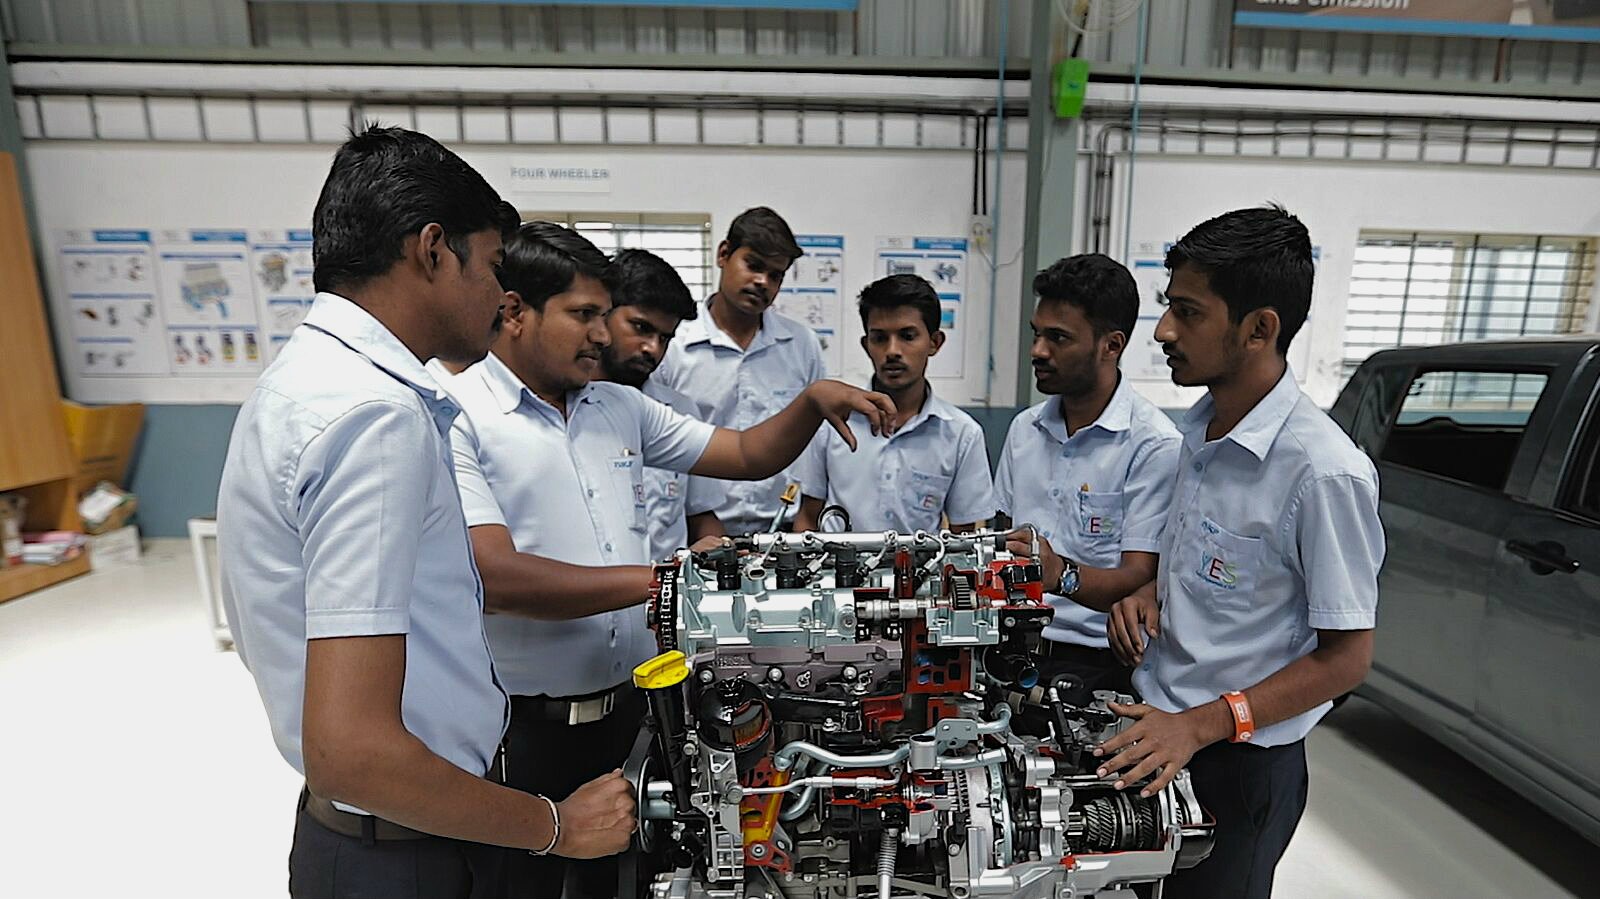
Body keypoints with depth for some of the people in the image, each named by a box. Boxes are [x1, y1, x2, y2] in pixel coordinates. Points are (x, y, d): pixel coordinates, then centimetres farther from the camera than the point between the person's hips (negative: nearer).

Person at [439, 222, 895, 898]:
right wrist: (659, 580, -24)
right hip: (524, 728, -5)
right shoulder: (455, 416, -14)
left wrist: (814, 401, -8)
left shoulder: (621, 407, 6)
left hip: (632, 705, 6)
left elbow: (748, 454, 9)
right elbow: (496, 578, -24)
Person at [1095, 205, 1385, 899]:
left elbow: (1346, 658, -18)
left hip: (1237, 761, -7)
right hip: (1154, 726, 7)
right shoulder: (1201, 426, 1)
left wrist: (1200, 725, -24)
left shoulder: (1324, 472, -24)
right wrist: (1152, 594, -5)